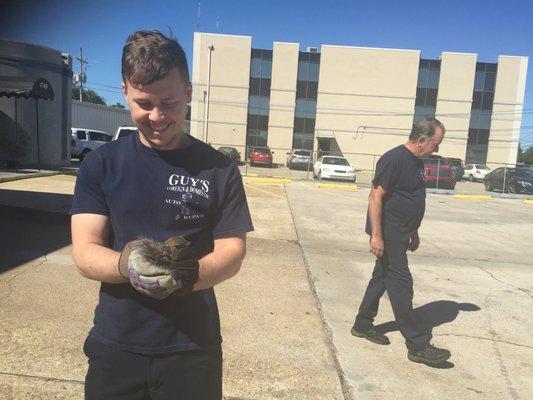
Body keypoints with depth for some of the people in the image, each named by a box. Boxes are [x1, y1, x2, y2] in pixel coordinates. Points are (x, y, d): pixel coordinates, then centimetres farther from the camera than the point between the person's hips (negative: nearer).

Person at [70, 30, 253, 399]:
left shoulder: (219, 169, -6)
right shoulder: (101, 164, -3)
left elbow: (232, 252, -7)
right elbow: (84, 252, -7)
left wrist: (188, 276, -26)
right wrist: (127, 264, -28)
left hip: (192, 347, -1)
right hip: (114, 345, 1)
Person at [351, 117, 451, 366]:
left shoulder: (416, 162, 13)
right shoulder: (394, 159, -17)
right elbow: (375, 197, -20)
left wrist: (414, 232, 23)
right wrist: (376, 235, -23)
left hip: (400, 234, 10)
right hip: (388, 234, -10)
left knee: (382, 277, 15)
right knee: (401, 284, -4)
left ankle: (363, 325, 29)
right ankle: (418, 345, 4)